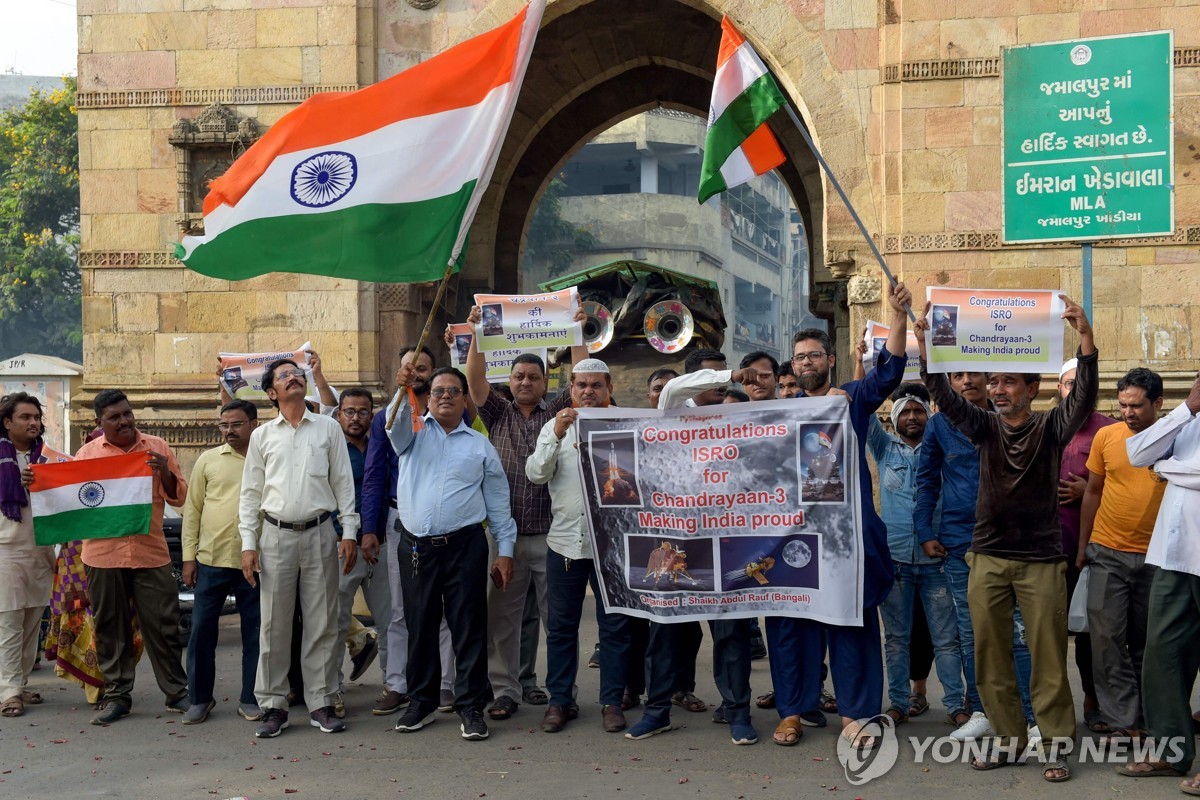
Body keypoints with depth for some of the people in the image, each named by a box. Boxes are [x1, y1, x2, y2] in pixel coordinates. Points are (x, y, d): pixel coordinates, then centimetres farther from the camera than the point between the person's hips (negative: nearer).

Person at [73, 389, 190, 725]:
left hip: (151, 553, -1)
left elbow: (179, 497, 8)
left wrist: (164, 472, -11)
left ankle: (176, 692, 14)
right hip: (103, 555, 1)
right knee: (110, 629, 7)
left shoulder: (156, 448, 6)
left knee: (163, 625, 3)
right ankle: (117, 695, 19)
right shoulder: (87, 453, 7)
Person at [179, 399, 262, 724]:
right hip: (211, 560, 1)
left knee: (255, 633, 6)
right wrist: (189, 557, 2)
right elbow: (192, 509, 8)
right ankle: (199, 699, 18)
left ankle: (250, 699, 18)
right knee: (202, 630, 5)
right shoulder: (208, 459, 7)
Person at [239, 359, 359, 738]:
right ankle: (273, 706, 11)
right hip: (276, 536, 0)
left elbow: (343, 483, 6)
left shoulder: (328, 428, 7)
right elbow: (251, 493, 9)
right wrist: (248, 544, 1)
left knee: (322, 624, 3)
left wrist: (349, 533, -1)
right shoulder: (262, 436, 8)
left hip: (320, 534, 0)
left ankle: (321, 703, 11)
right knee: (274, 626, 2)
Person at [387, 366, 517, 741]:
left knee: (469, 628, -1)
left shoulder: (480, 445, 10)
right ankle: (421, 703, 23)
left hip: (464, 546, -1)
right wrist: (403, 389, -34)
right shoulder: (414, 433, 12)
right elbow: (395, 422, -13)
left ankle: (471, 707, 8)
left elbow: (498, 502, 9)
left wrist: (505, 551, 2)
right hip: (415, 547, 1)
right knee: (419, 627, 10)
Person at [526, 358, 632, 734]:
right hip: (565, 540, 2)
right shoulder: (555, 427, 11)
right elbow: (535, 473, -3)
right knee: (560, 625, 7)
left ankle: (611, 701, 13)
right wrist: (557, 435, -15)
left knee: (615, 625, 4)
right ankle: (559, 700, 17)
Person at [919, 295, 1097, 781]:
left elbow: (1085, 395, -15)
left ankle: (1055, 745, 10)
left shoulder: (1051, 427, 0)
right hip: (988, 557, 3)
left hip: (1042, 559, -3)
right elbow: (945, 397, -6)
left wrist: (1085, 337, -28)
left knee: (1049, 658, 0)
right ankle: (1009, 739, 17)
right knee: (991, 656, 6)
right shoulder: (985, 426, 6)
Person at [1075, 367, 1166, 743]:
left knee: (1145, 641, 9)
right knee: (1107, 636, -4)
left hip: (1155, 556, -1)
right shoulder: (1106, 436, 0)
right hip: (1108, 553, 1)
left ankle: (1147, 716, 22)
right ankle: (1123, 721, 2)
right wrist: (1082, 546, 10)